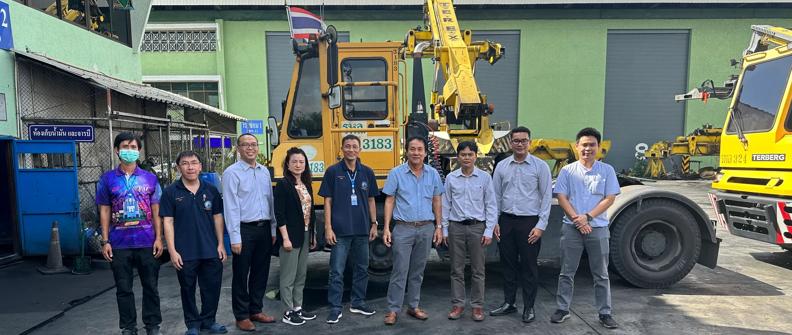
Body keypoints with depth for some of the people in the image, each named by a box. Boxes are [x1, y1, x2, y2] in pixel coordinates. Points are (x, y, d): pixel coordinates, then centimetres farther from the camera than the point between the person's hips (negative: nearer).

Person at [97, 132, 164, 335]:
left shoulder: (150, 178, 4)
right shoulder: (107, 179, 3)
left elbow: (156, 211, 5)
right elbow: (104, 212, 4)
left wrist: (158, 238, -1)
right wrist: (105, 241, -1)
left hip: (146, 242, 0)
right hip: (119, 243, 0)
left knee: (150, 286, 8)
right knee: (123, 288, 10)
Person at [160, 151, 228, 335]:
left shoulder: (211, 190, 4)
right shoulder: (171, 192, -4)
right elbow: (168, 221, -5)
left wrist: (220, 244, 4)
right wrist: (172, 251, -10)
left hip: (211, 251, 3)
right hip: (185, 253, -2)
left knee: (212, 287, 10)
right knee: (188, 289, 11)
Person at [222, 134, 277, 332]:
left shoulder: (264, 171, 10)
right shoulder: (232, 173, -8)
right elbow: (230, 207, -12)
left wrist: (273, 229, 10)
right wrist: (235, 237, -15)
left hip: (264, 228, 6)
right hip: (245, 229, -5)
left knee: (261, 272, 14)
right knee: (241, 274, 6)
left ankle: (256, 311, 29)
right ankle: (241, 316, 20)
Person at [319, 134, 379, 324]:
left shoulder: (367, 172, 6)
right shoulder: (333, 172, -2)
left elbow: (371, 200, 12)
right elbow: (327, 201, -2)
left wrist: (374, 224, 8)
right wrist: (328, 228, -8)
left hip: (362, 230, 4)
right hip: (340, 230, -3)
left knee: (362, 268, 14)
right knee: (336, 271, 1)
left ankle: (358, 303, 29)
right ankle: (335, 308, 13)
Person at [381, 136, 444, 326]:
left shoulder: (433, 174, 3)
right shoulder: (396, 173, -4)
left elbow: (436, 202, 9)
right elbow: (389, 201, -2)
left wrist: (438, 227, 5)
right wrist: (386, 228, -7)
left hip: (426, 229, 3)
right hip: (403, 229, -3)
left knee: (418, 271, 13)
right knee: (399, 271, 0)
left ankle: (413, 306, 25)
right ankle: (393, 310, 10)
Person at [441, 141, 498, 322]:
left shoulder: (485, 177, -1)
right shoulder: (451, 178, 2)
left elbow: (491, 206, 0)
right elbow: (446, 205, 5)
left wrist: (489, 231, -5)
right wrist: (444, 230, 4)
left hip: (477, 227, -1)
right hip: (456, 227, 1)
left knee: (478, 270, 7)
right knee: (457, 269, 8)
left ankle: (477, 305, 20)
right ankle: (458, 304, 21)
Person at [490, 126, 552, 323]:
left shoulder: (540, 166, -2)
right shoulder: (502, 166, 6)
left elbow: (546, 197, -3)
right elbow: (496, 195, 10)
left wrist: (541, 225, -8)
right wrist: (494, 222, 5)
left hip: (530, 222, -3)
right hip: (506, 221, 3)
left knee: (529, 266, 4)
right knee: (508, 263, 12)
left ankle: (529, 307, 18)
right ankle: (509, 303, 26)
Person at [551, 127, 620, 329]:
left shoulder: (607, 170, 3)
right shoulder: (567, 171, 3)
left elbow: (609, 199, -3)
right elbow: (561, 198, -2)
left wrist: (588, 217, -14)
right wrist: (577, 219, -14)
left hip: (598, 228, 0)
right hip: (571, 228, 0)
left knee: (601, 275, 9)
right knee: (567, 272, 8)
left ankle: (604, 313, 20)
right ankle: (562, 309, 18)